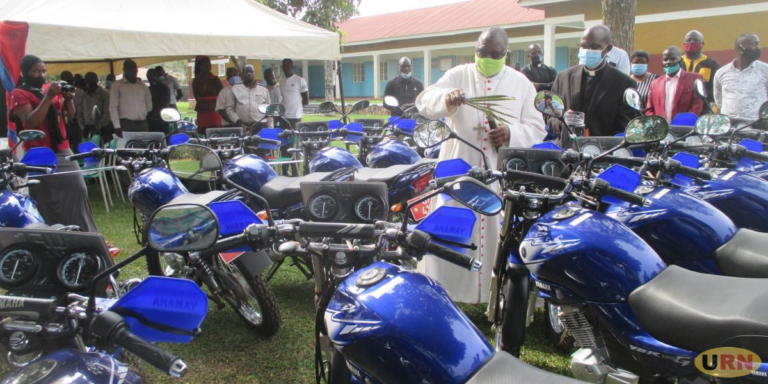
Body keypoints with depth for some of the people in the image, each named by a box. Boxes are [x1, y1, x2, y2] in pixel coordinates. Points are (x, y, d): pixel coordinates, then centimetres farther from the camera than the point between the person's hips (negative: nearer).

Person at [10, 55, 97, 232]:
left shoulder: (50, 88, 13)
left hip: (63, 152, 5)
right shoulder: (19, 94, -2)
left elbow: (71, 113, 10)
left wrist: (68, 98, -10)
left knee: (78, 191, 4)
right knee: (46, 202, -1)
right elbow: (31, 122, -15)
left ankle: (87, 236, 13)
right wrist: (48, 97, -21)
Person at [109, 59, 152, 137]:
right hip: (126, 124, -3)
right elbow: (113, 107, -3)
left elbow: (149, 106, 21)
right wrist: (117, 126, -12)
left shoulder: (143, 86, 16)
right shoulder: (117, 85, 5)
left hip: (142, 124, 3)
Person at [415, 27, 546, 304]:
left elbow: (537, 129, 8)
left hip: (501, 174, 1)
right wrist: (446, 99, -31)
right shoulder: (457, 75, 7)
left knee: (495, 234, 2)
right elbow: (424, 102, -7)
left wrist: (512, 133, -14)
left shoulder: (521, 84, 11)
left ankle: (493, 295, 16)